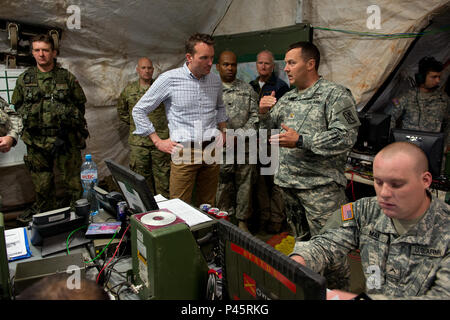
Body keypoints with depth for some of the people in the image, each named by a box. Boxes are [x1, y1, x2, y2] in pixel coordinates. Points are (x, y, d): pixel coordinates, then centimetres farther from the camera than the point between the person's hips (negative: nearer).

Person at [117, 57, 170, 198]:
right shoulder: (129, 89, 8)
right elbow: (121, 111, 22)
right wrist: (133, 123, 12)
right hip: (138, 142, 2)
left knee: (163, 175, 2)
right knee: (142, 177, 8)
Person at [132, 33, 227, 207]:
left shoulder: (215, 80, 9)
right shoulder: (169, 79, -6)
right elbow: (139, 110, 0)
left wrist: (223, 131, 15)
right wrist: (158, 141, -3)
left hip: (211, 151, 4)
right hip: (183, 152, -4)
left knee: (207, 207, 12)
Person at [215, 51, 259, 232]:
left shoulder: (247, 90, 10)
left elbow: (255, 116, 4)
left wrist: (238, 136, -9)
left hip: (245, 148, 1)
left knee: (245, 184, 6)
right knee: (223, 186, 5)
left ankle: (242, 221, 20)